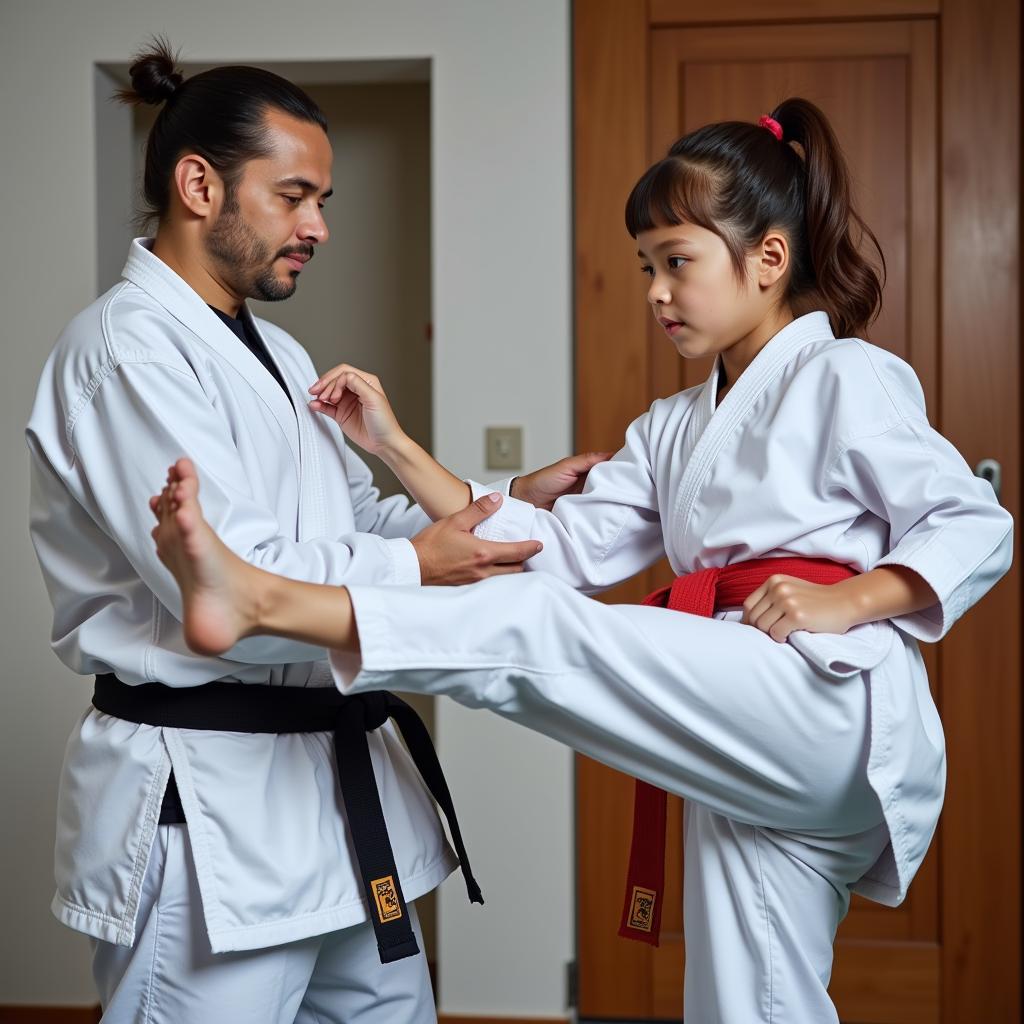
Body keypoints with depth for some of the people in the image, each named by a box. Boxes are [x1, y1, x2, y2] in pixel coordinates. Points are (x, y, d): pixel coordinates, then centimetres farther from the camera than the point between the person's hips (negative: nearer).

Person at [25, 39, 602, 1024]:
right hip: (203, 806, -10)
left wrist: (511, 499, 4)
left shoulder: (273, 352, 17)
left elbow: (356, 520, 17)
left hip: (333, 776, 10)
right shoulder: (126, 349, -15)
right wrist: (414, 567, -15)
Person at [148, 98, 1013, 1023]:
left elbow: (976, 528, -4)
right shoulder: (674, 430, 23)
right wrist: (396, 445, 8)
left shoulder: (847, 378, 1)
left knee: (545, 634, -18)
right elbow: (561, 549, 12)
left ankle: (264, 602, -21)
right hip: (743, 756, 8)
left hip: (829, 702, -8)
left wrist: (843, 600, -19)